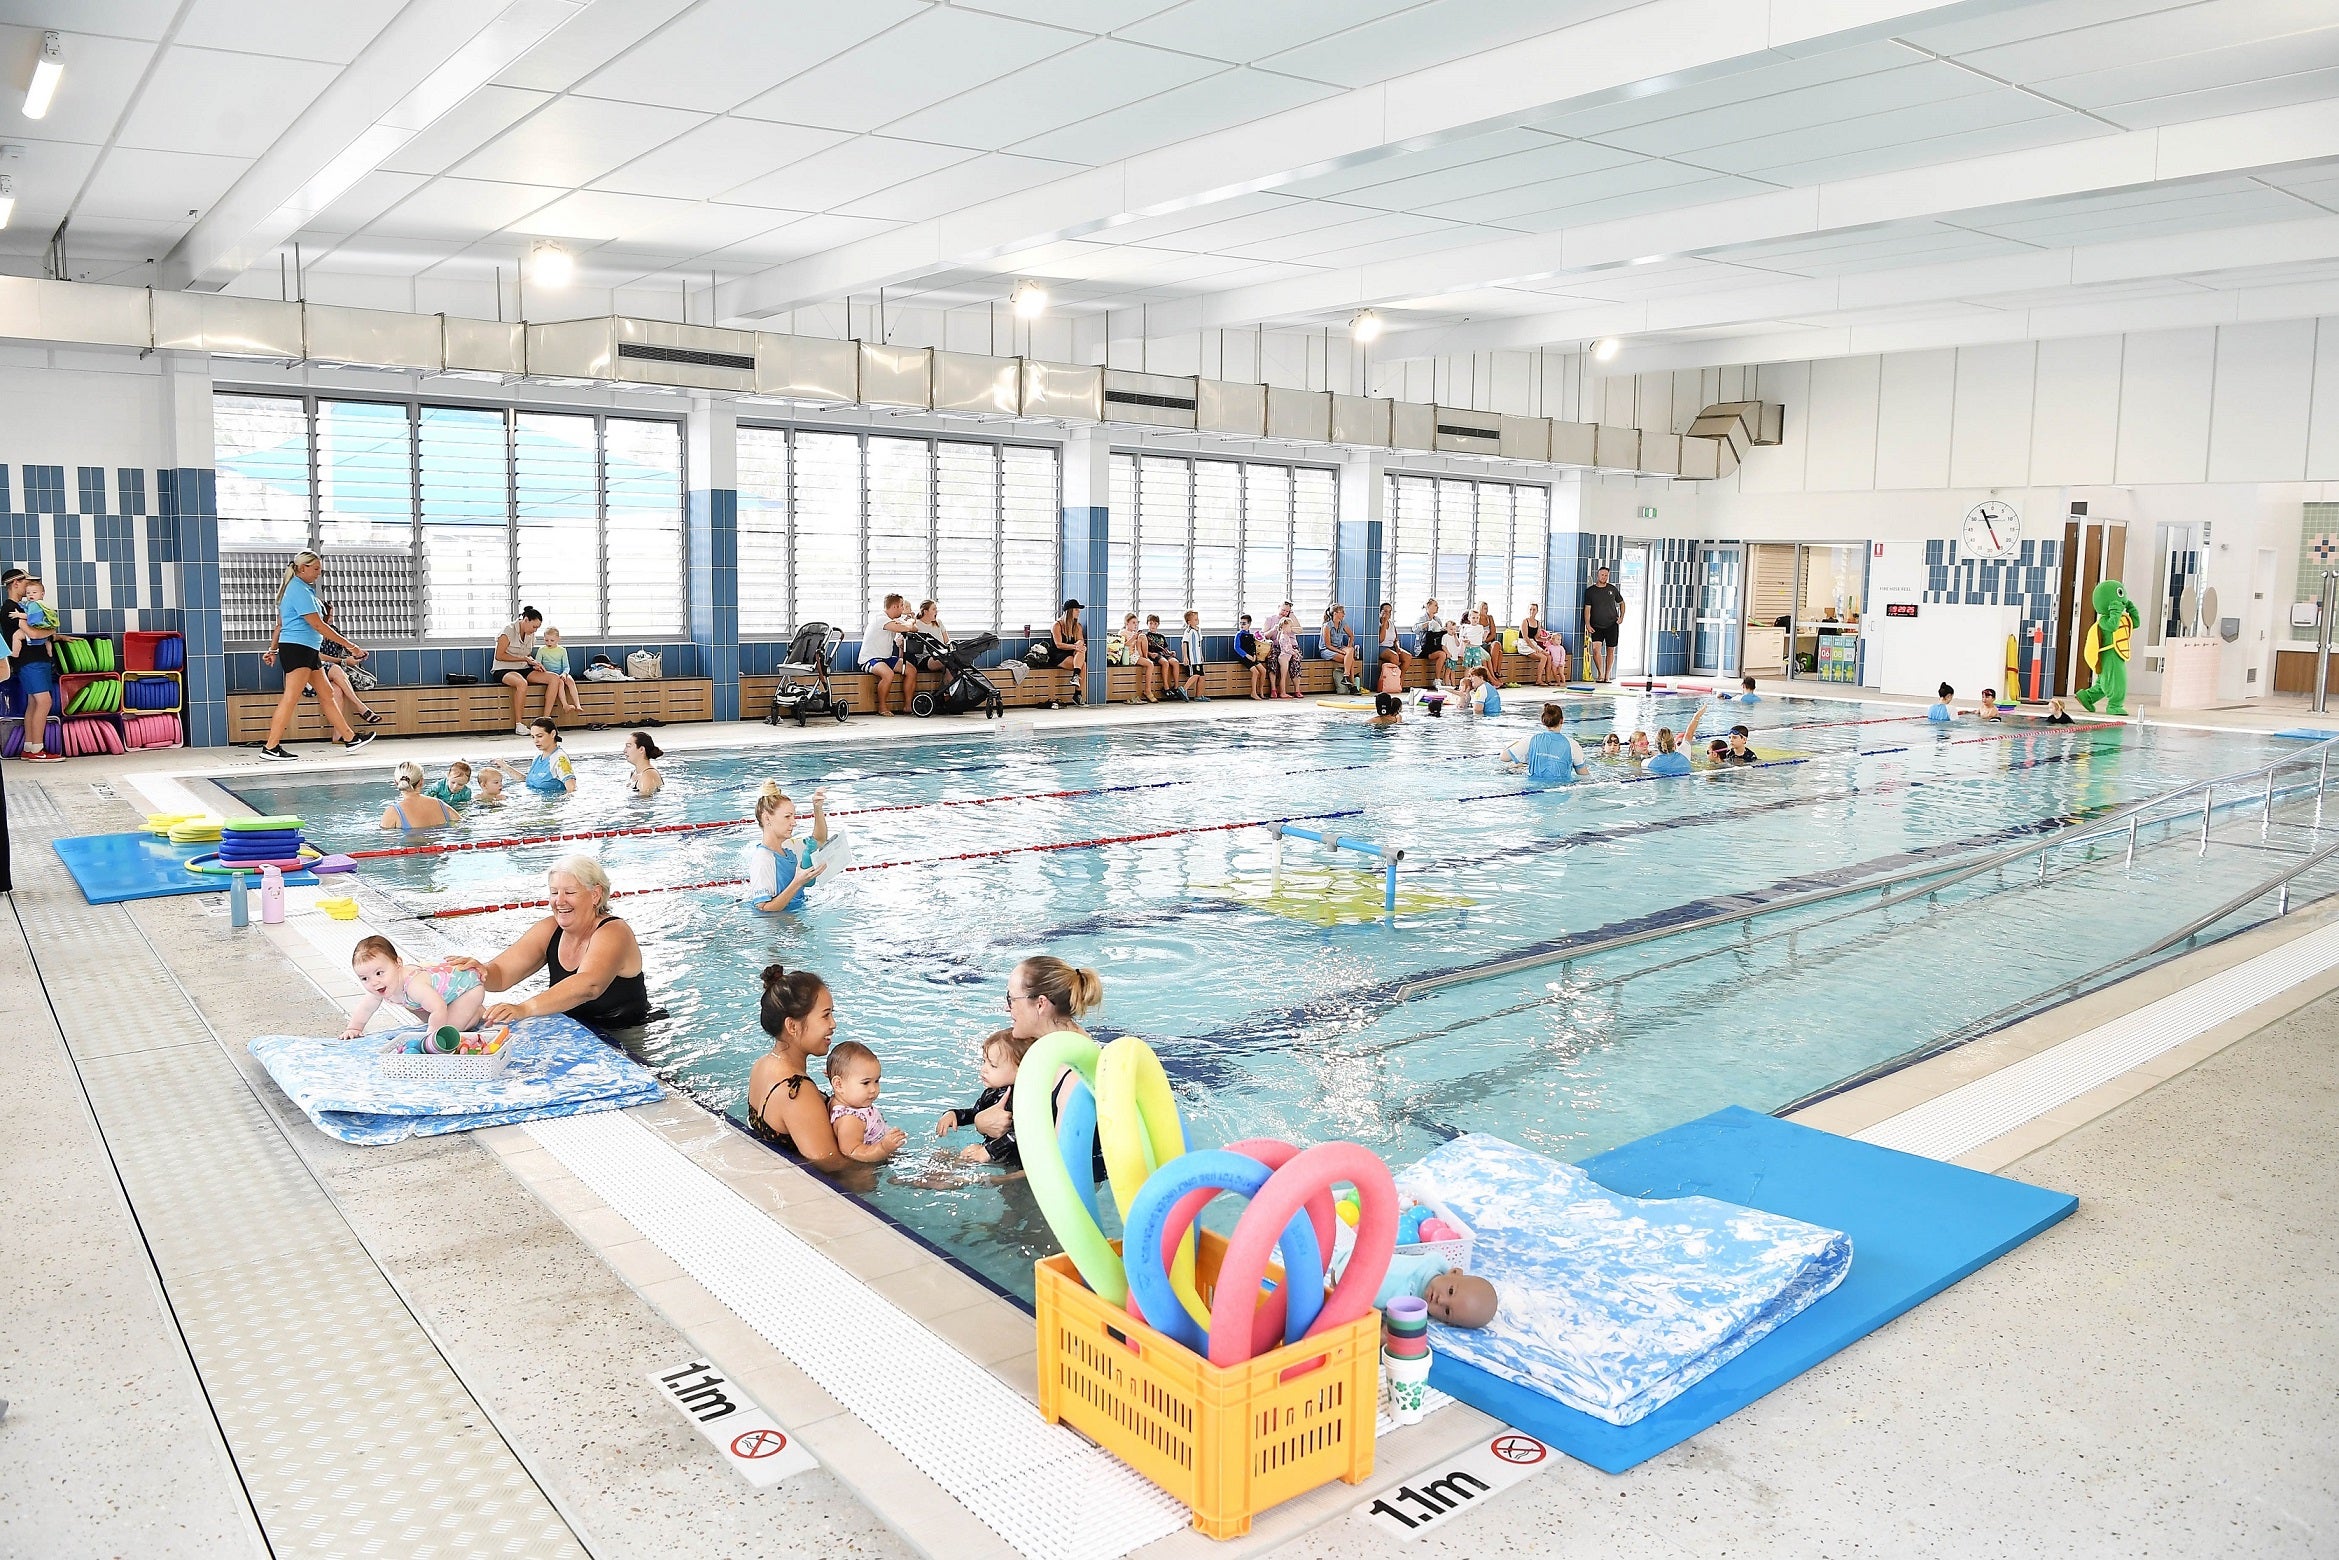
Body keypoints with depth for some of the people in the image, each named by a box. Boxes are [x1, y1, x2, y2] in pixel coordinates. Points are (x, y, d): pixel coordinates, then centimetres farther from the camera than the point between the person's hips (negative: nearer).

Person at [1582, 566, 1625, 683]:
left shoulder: (1612, 589, 6)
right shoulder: (1590, 591, 1)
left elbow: (1621, 603, 19)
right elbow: (1587, 608, -2)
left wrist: (1621, 617, 6)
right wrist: (1587, 624, -12)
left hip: (1612, 625, 2)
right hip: (1596, 626, -2)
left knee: (1610, 650, 5)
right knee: (1596, 648, -19)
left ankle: (1607, 676, 15)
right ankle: (1600, 674, -8)